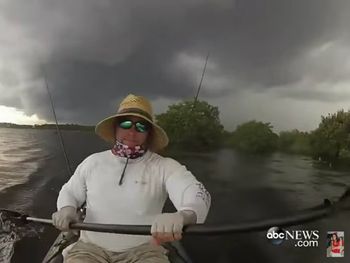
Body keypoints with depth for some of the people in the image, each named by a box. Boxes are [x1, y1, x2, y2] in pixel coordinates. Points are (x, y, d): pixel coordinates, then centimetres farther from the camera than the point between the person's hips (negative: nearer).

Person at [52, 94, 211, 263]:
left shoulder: (164, 167, -6)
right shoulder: (93, 162, 8)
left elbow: (198, 194, -21)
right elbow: (69, 191, 21)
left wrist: (182, 216, -44)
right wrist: (67, 209, -3)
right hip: (91, 248, 2)